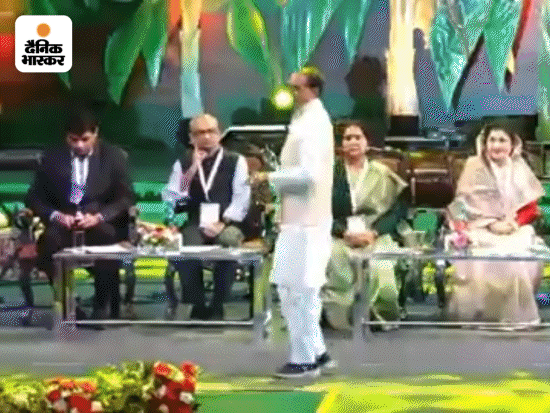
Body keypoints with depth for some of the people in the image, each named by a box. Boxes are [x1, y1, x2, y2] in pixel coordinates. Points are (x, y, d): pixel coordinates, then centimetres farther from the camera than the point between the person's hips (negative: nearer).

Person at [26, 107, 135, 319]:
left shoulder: (114, 157, 7)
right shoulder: (53, 159, 11)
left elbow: (126, 198, 1)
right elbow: (35, 198, 9)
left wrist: (98, 217, -17)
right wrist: (56, 215, -12)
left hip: (101, 225, -1)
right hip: (64, 224, 1)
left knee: (107, 238, -36)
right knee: (48, 241, -33)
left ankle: (103, 307, -17)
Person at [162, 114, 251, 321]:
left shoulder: (236, 161, 10)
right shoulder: (183, 163, 16)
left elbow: (241, 199, 0)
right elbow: (170, 198, 3)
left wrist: (223, 223, -13)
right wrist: (192, 169, -4)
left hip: (226, 224, -1)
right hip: (196, 224, 1)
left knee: (229, 242, -36)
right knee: (186, 247, -34)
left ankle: (217, 307, -17)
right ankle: (197, 306, -13)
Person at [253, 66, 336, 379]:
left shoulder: (312, 123, -14)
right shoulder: (309, 119, 17)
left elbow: (308, 173, -23)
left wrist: (271, 177, -13)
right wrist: (276, 183, 10)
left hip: (305, 221, -10)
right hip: (301, 217, 10)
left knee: (299, 291, -3)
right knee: (294, 289, 14)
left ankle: (304, 360, 4)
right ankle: (316, 352, 21)